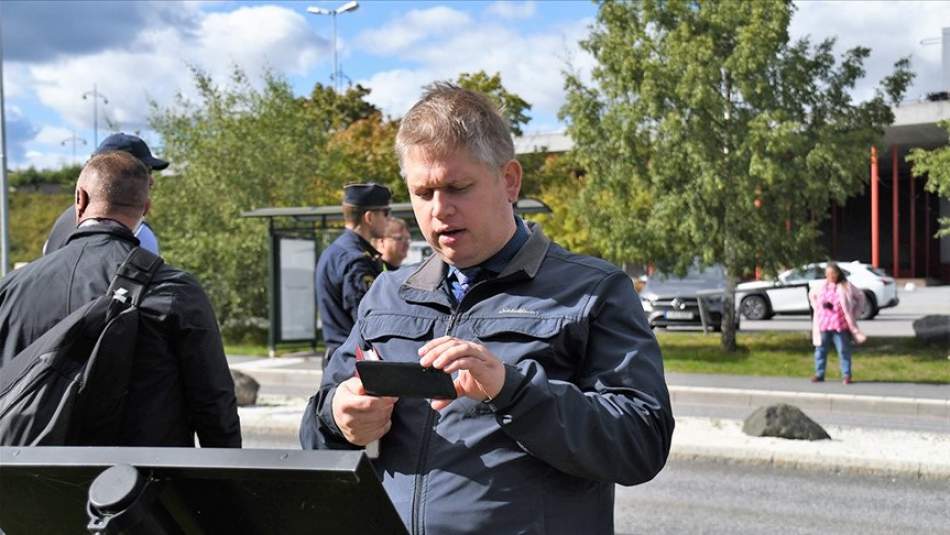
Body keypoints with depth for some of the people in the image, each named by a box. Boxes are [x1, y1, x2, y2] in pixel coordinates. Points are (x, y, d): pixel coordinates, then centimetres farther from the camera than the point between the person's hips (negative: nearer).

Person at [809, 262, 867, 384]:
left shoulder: (846, 286, -2)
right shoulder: (822, 286, 7)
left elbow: (860, 297, 8)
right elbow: (811, 294, 26)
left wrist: (854, 313, 4)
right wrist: (817, 307, 13)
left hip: (840, 325, -3)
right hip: (823, 324, 3)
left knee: (843, 350, -1)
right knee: (820, 350, 6)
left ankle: (846, 375, 5)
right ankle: (819, 374, 14)